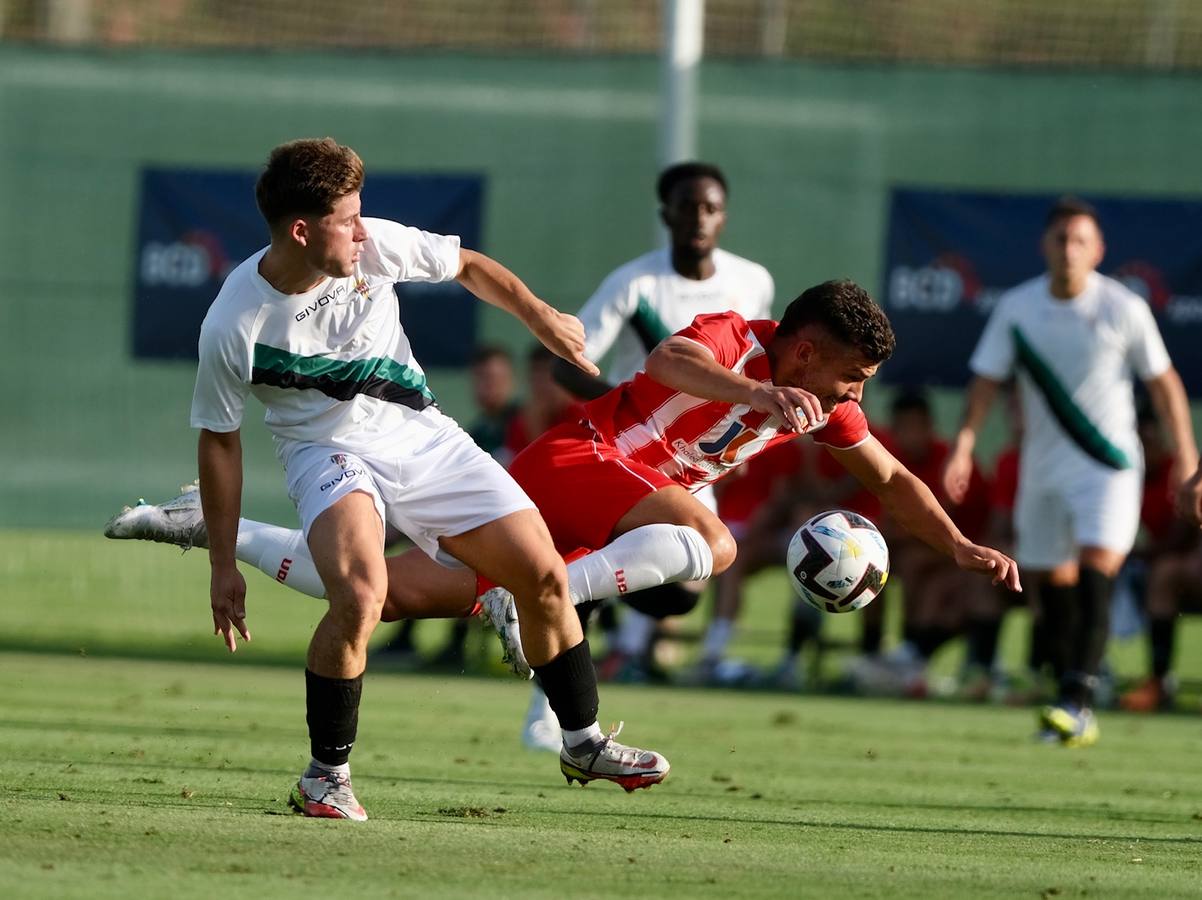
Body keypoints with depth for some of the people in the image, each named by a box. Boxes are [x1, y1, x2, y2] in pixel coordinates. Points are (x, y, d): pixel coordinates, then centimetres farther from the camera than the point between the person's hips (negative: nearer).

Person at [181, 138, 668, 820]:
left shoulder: (374, 247, -14)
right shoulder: (233, 327, -22)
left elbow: (468, 266, 7)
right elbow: (220, 439, -8)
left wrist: (541, 318, 2)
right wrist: (223, 566, -5)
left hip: (424, 438, 5)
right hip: (330, 452, -5)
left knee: (545, 577, 1)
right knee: (361, 597, -33)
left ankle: (583, 742, 24)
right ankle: (327, 776, -13)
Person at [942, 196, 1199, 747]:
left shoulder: (1124, 308, -8)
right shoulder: (1017, 308, -1)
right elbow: (986, 379, 1)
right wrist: (964, 445, -12)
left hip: (1109, 464, -4)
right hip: (1042, 466, 4)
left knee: (1095, 575, -19)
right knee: (1054, 584, 7)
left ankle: (1079, 701, -25)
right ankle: (1070, 714, 15)